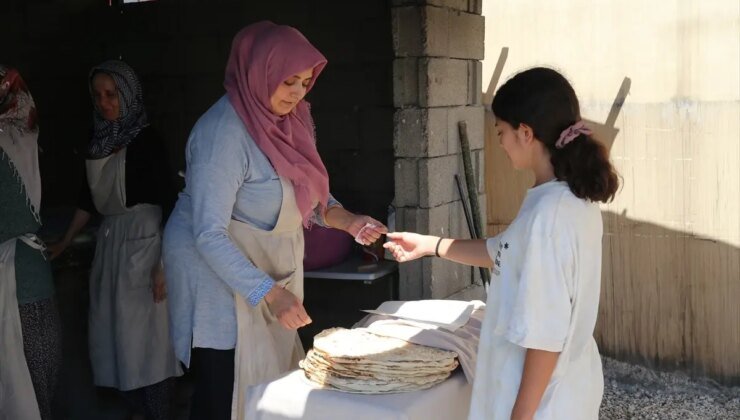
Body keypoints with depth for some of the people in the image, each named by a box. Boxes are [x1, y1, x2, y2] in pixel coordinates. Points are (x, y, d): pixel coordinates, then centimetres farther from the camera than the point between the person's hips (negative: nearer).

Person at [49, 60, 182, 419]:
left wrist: (165, 263, -18)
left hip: (143, 240, -7)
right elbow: (88, 199, 18)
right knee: (113, 332, 11)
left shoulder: (146, 140, -11)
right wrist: (63, 243, 24)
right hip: (109, 240, 7)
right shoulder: (99, 139, 9)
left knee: (145, 333, -2)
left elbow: (168, 202, -14)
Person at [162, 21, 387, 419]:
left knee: (272, 382, 14)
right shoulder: (223, 133, -25)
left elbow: (306, 191, 9)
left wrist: (346, 219, -10)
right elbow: (209, 235, -27)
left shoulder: (289, 118, -2)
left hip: (270, 264, 8)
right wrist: (270, 293, -32)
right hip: (218, 271, -7)